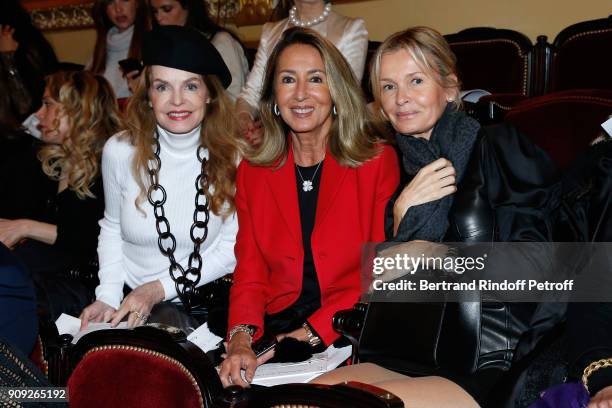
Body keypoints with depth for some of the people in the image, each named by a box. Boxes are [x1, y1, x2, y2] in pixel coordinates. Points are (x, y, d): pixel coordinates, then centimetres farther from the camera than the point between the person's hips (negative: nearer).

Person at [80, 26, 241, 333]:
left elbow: (232, 248, -5)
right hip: (130, 296, 1)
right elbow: (112, 228, 9)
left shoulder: (233, 156, -9)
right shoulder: (119, 151, -7)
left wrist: (160, 289, -13)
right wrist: (107, 297, -5)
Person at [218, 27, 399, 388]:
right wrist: (241, 337, -14)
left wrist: (312, 333, -15)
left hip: (349, 336, -3)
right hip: (276, 329, 3)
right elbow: (250, 272, 6)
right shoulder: (253, 172, 9)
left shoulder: (378, 161, -1)